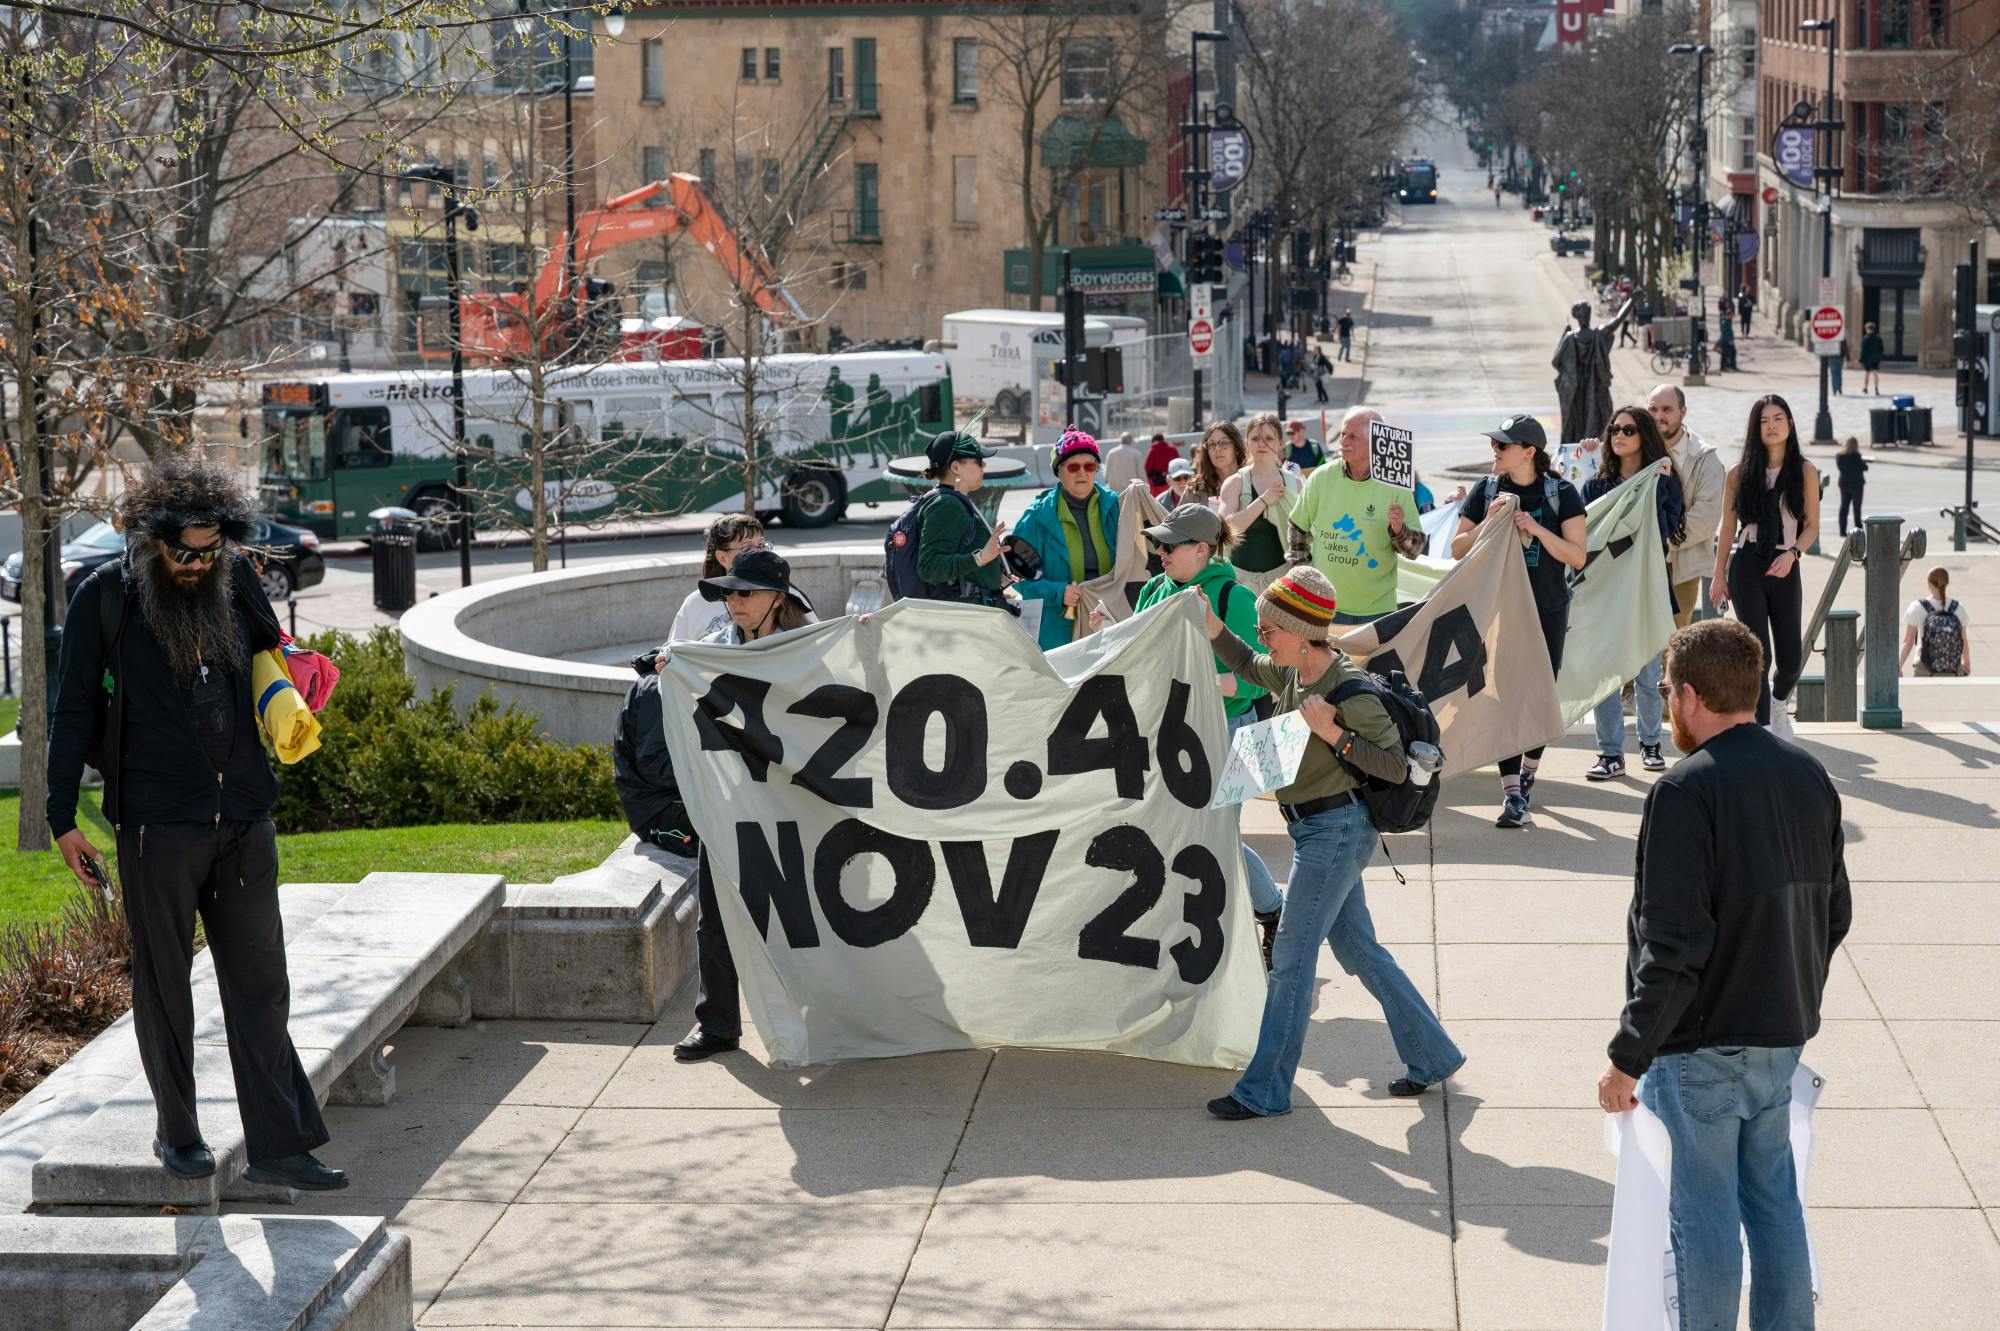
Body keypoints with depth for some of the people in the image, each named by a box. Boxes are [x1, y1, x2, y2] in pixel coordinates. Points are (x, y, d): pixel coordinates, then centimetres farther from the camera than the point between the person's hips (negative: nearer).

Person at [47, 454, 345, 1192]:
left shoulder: (235, 579, 6)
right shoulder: (104, 597, -5)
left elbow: (271, 650, 28)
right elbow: (75, 712, 0)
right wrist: (63, 819, -3)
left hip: (244, 820, 4)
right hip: (157, 824, -3)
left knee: (260, 982, 3)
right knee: (164, 982, 7)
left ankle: (278, 1145, 6)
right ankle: (176, 1132, 21)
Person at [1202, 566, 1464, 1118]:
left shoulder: (1352, 693, -19)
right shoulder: (1291, 674, 4)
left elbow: (1396, 766, -17)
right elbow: (1247, 666, 26)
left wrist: (1334, 733, -26)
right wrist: (1213, 628, 11)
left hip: (1336, 829, -9)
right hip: (1312, 829, 9)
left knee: (1291, 957, -5)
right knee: (1357, 949, 15)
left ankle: (1264, 1090, 2)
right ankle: (1432, 1056, 25)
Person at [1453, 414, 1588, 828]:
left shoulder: (1561, 493, -4)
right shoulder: (1487, 490, 3)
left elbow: (1577, 556, -8)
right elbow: (1458, 549, 5)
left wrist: (1537, 529, -21)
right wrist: (1489, 524, -13)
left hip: (1548, 611, -1)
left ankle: (1529, 770, 31)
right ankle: (1512, 794, -9)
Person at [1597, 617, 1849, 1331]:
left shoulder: (1687, 789, -18)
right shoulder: (1808, 776, 6)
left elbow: (1672, 946, -22)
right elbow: (1835, 912, 14)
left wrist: (1628, 1058, -16)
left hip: (1701, 1045, -7)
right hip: (1784, 1033, 7)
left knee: (1704, 1218, 2)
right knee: (1774, 1199, 17)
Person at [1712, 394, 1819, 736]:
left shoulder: (1804, 472, 4)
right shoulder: (1740, 474, 4)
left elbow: (1811, 525, 5)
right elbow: (1728, 528, 9)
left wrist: (1792, 553, -13)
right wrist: (1718, 575, 6)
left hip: (1784, 569, 1)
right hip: (1746, 567, -1)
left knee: (1790, 660, 3)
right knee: (1758, 653, -10)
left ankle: (1778, 701, 36)